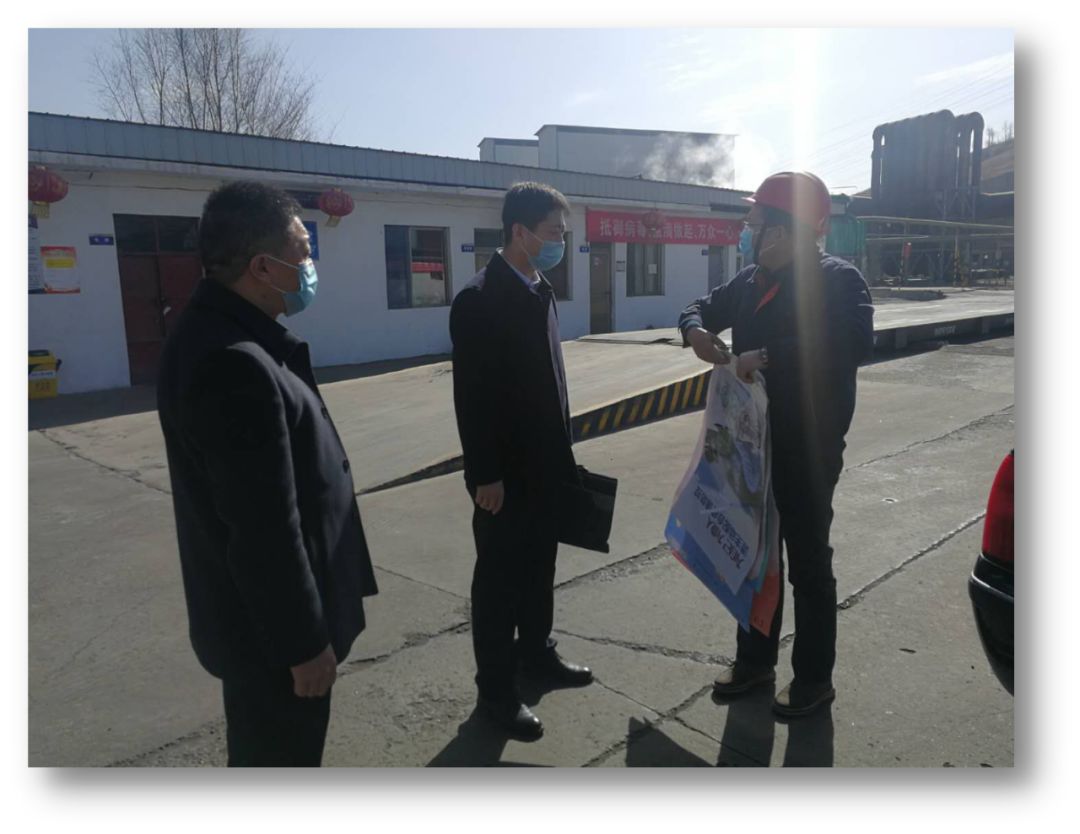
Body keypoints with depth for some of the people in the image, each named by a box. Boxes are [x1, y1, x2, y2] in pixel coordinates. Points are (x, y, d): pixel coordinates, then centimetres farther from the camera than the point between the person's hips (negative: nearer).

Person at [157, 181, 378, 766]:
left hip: (255, 610, 10)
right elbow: (266, 530, -27)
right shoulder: (234, 364, -30)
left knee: (270, 756, 28)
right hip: (267, 621, -10)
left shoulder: (212, 331, 4)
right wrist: (304, 641, -20)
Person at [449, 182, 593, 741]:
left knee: (539, 566, 19)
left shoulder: (539, 290, 9)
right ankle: (495, 690, 19)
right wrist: (485, 474, -20)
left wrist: (561, 448, 14)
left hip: (544, 462, 8)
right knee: (499, 577, 4)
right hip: (505, 470, -8)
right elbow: (472, 396, -20)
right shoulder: (479, 300, -17)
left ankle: (537, 654, 38)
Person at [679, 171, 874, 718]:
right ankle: (755, 660, 34)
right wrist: (695, 329, -5)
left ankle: (814, 677, 24)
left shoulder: (837, 279, -14)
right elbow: (706, 306, 19)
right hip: (752, 443, 7)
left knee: (808, 563, 6)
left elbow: (855, 343, -31)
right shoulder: (753, 280, 7)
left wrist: (769, 355, -33)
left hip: (808, 449, -7)